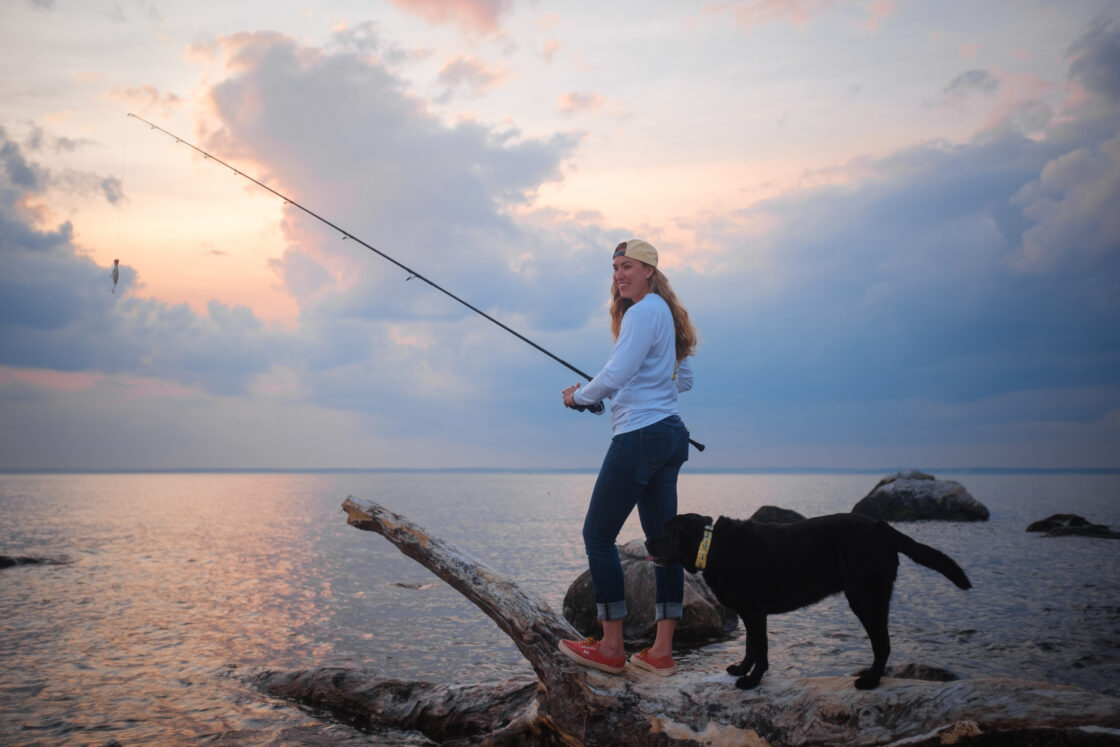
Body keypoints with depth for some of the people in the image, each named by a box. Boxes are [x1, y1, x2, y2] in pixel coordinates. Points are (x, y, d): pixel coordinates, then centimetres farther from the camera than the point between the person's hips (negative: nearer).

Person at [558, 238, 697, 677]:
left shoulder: (645, 311, -10)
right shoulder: (667, 313, 19)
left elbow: (615, 375, -18)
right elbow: (683, 381, 26)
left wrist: (578, 397, -2)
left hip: (640, 435, -10)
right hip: (670, 434, 10)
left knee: (598, 535, -2)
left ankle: (611, 648, 3)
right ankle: (661, 652, 9)